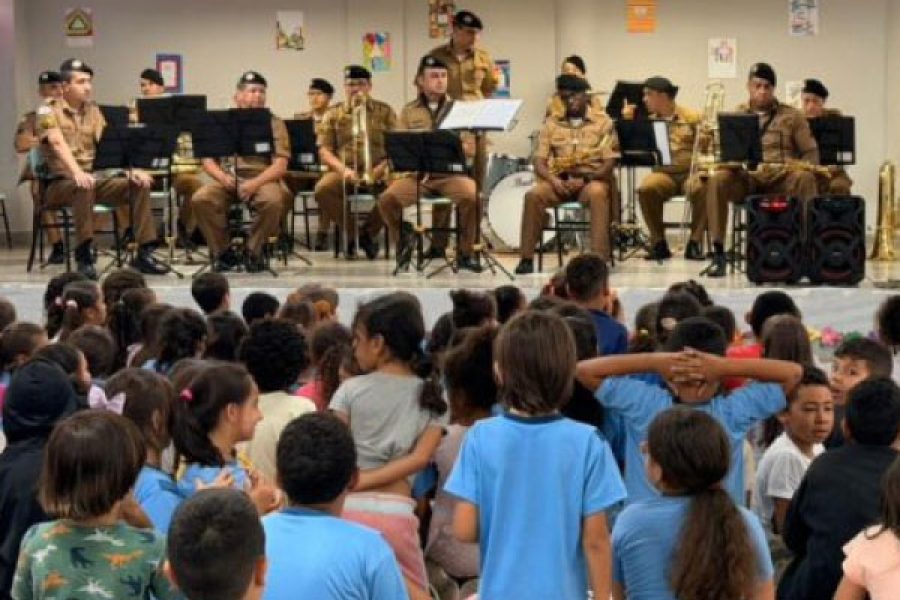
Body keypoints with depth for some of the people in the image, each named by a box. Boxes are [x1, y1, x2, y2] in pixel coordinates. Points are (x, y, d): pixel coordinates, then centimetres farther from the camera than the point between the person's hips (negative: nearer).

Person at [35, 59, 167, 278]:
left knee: (140, 183, -14)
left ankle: (144, 252, -14)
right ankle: (84, 256, -31)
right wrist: (77, 172, -40)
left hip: (94, 179, 6)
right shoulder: (49, 110, -5)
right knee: (84, 186, -38)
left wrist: (133, 168, -16)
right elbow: (59, 143, -22)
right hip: (60, 183, -6)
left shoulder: (93, 111, 14)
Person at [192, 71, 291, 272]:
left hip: (262, 179, -1)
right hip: (227, 179, 1)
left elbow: (280, 165, -3)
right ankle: (222, 252, -9)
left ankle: (254, 251, -11)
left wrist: (255, 183, -20)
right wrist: (222, 177, -12)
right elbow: (208, 160, 10)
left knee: (273, 201, -35)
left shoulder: (274, 123, 8)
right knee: (200, 199, -28)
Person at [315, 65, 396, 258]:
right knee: (322, 190, -33)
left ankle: (368, 231, -5)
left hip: (377, 171, 0)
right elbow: (324, 150, 5)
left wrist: (381, 169, -14)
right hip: (344, 171, 0)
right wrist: (343, 169, -14)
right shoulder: (333, 114, 13)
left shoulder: (385, 112, 12)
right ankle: (352, 232, -8)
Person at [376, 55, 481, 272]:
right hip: (417, 174, 1)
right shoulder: (408, 112, 14)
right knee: (387, 199, -25)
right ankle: (403, 239, 4)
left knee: (470, 196, -32)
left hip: (451, 173, -1)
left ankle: (465, 253, -12)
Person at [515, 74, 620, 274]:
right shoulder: (551, 125, 13)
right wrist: (552, 179, -15)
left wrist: (585, 179, -18)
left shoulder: (603, 123, 5)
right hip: (559, 181, 2)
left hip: (592, 179, -2)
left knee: (598, 193, -38)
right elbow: (539, 161, 6)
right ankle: (527, 257, -24)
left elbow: (609, 162, -3)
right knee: (533, 195, -28)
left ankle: (599, 257, -39)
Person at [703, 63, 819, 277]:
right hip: (744, 178, 1)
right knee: (717, 179, -32)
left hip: (781, 178, -1)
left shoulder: (791, 116, 13)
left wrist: (802, 166, -13)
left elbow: (811, 153, 10)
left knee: (804, 178, -35)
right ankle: (718, 253, -29)